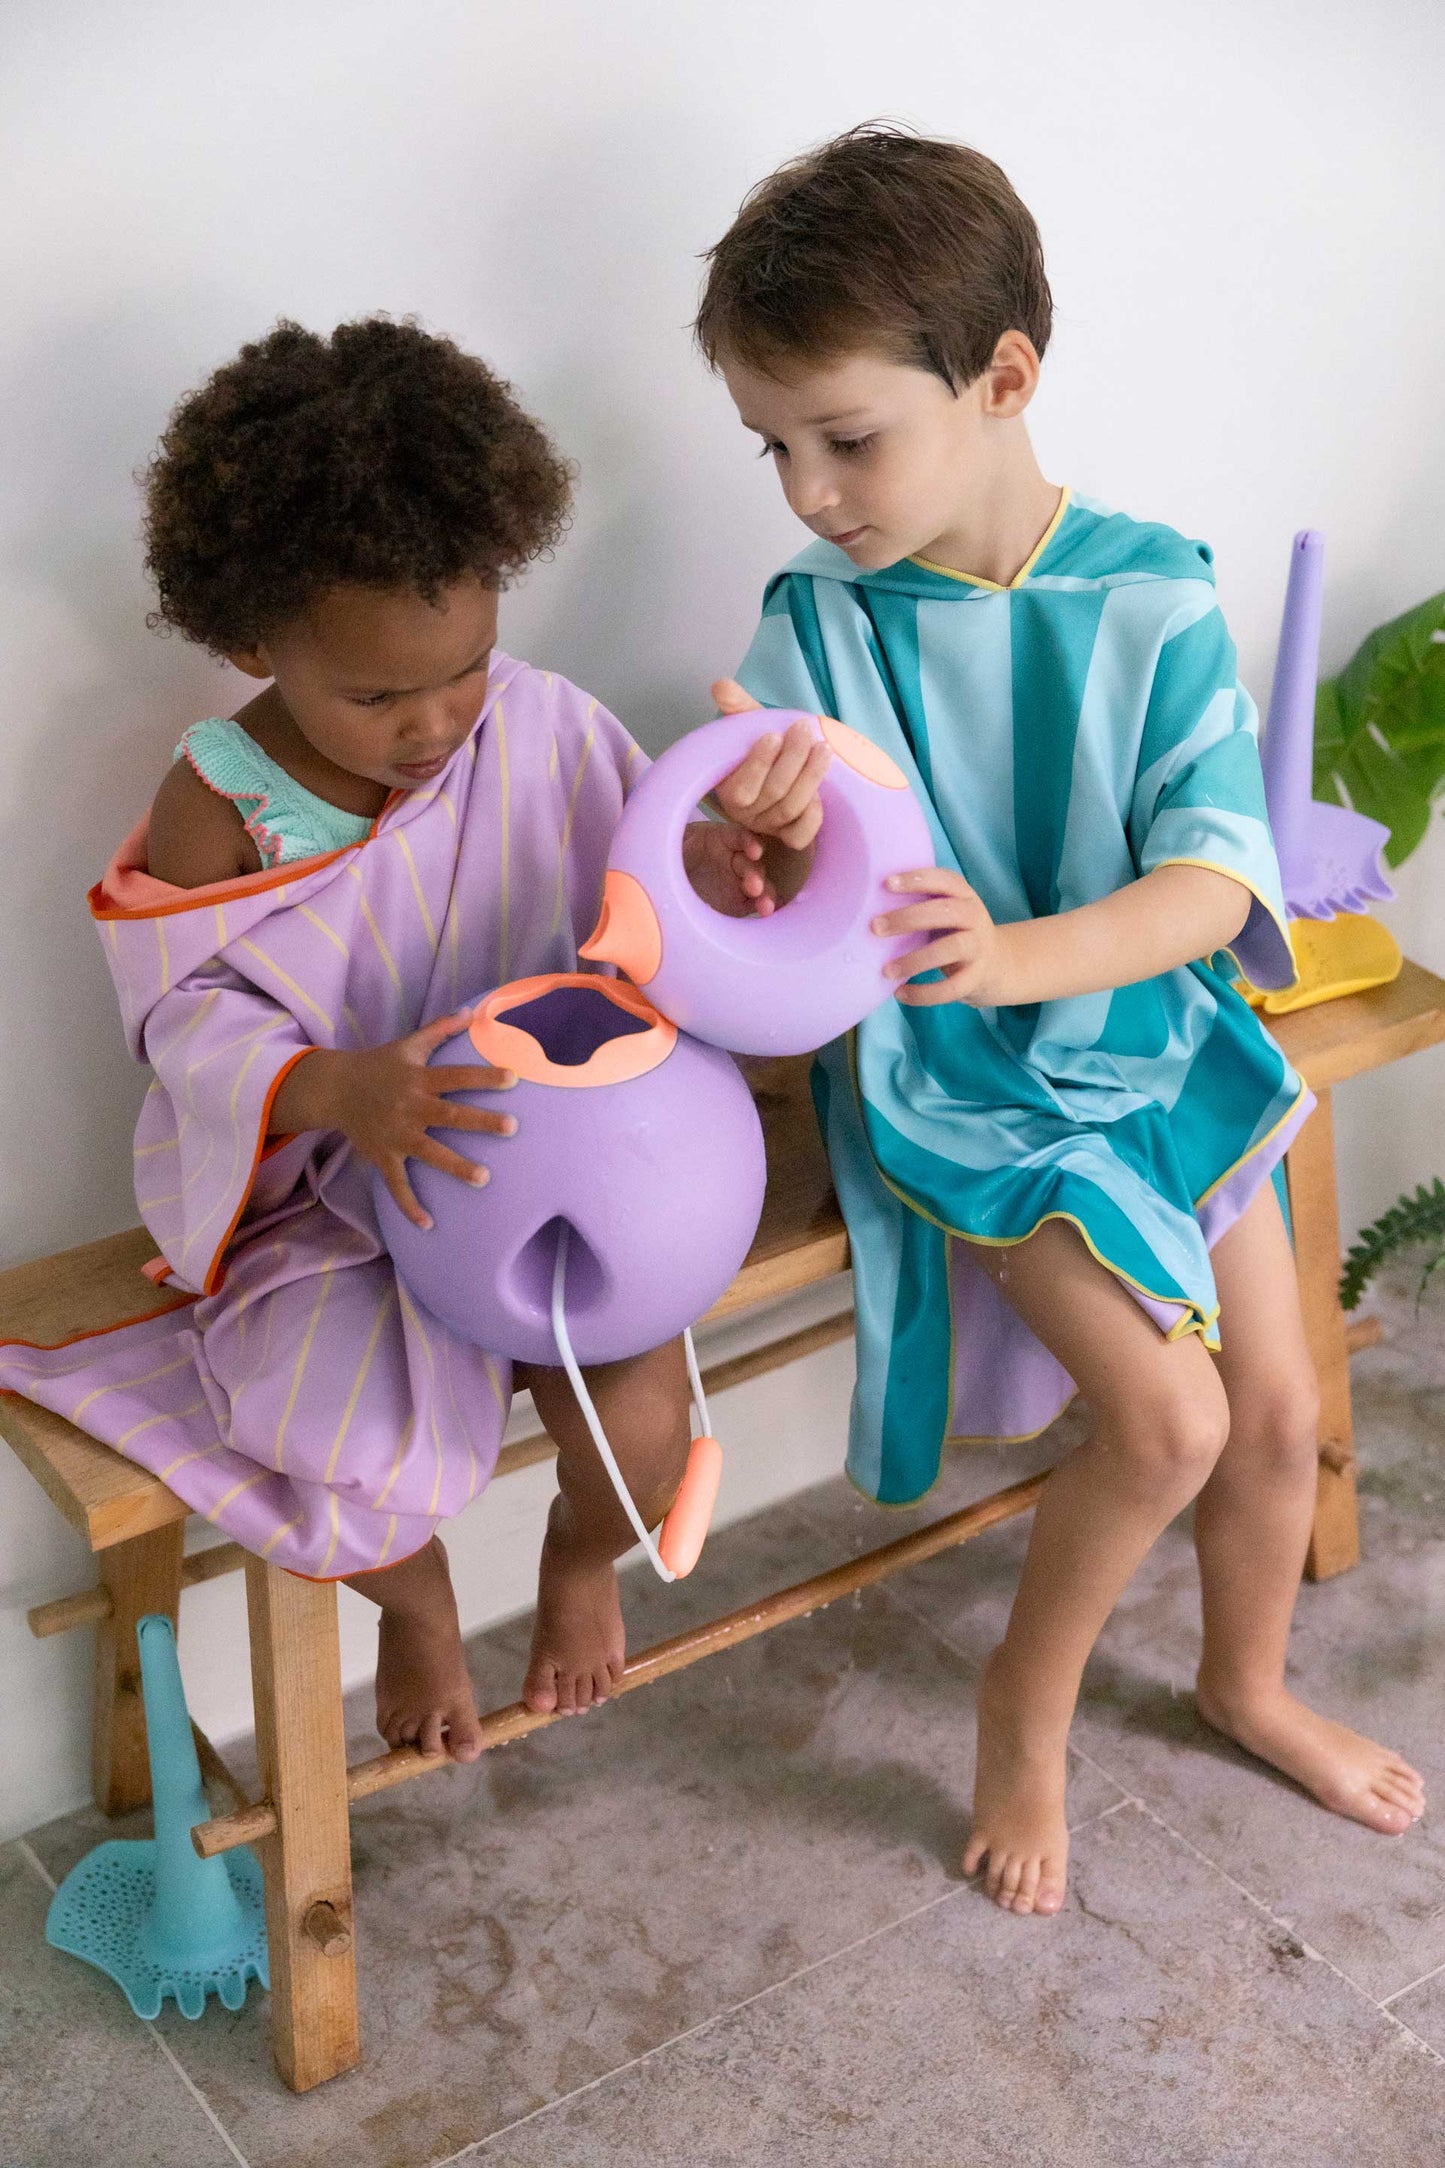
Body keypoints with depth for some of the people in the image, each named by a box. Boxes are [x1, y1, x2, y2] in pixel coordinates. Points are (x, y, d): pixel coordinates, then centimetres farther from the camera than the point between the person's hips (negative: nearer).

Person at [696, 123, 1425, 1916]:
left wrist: (1016, 954, -38)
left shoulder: (1152, 600, -12)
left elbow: (1213, 880, -19)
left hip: (1155, 1042, 3)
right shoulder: (817, 625, -12)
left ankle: (1247, 1682, 39)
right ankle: (1026, 1699, 13)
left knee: (1280, 1406, 9)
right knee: (1167, 1417, -15)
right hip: (957, 1089, -2)